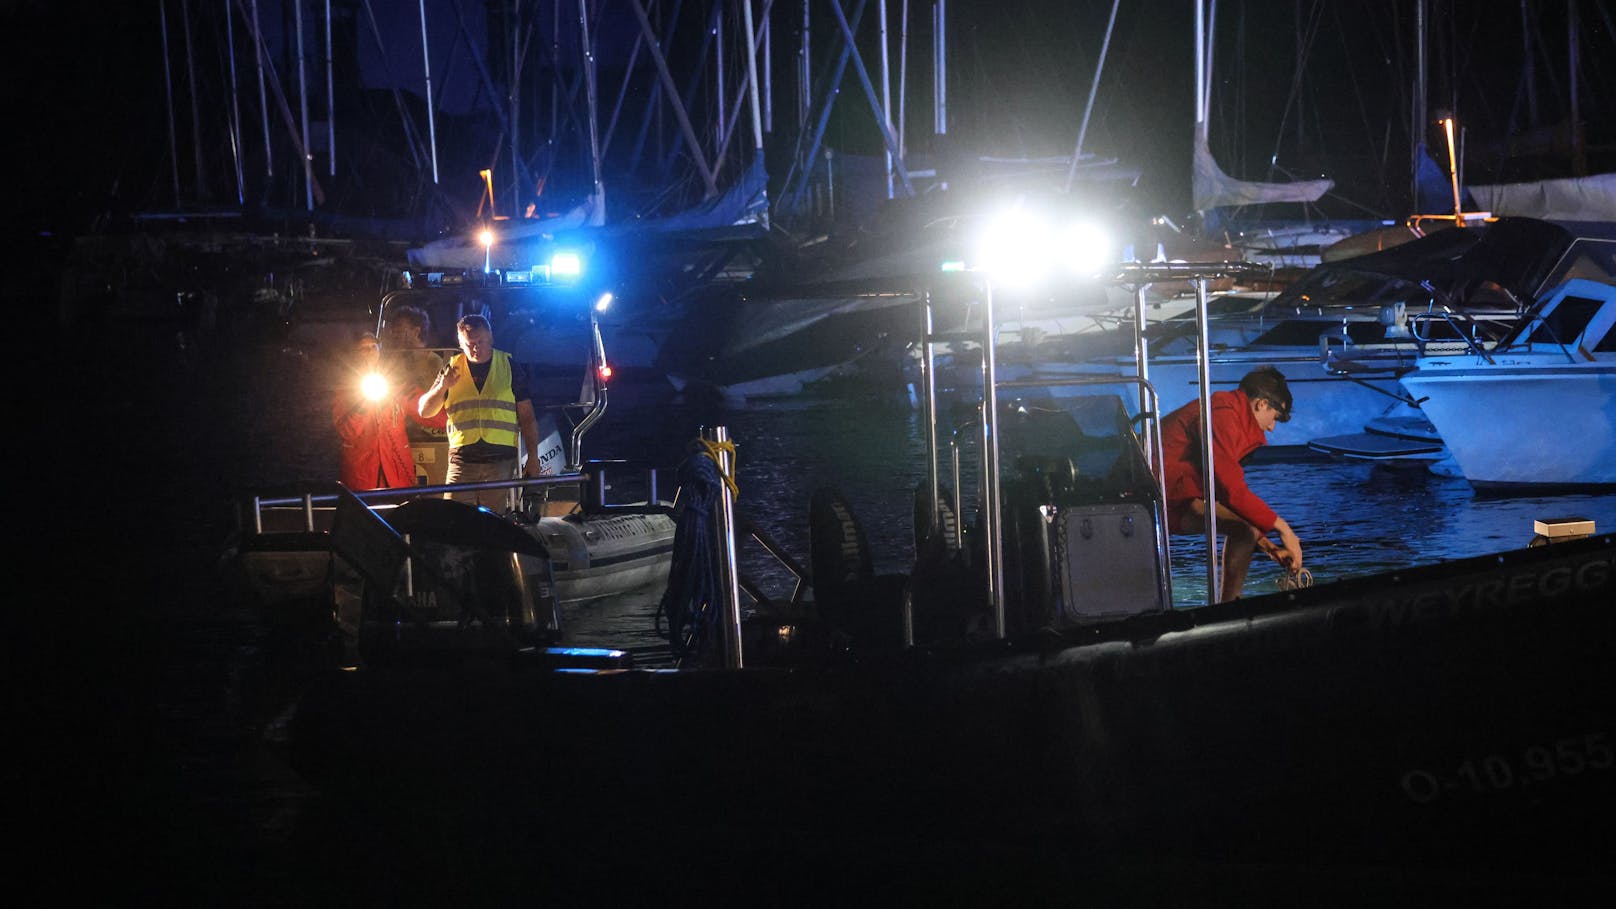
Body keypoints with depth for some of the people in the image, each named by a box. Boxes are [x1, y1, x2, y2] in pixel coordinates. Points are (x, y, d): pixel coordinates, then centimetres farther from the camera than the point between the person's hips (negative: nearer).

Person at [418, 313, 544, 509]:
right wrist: (442, 387, -10)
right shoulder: (452, 369, 11)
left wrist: (533, 457, 0)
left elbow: (527, 416, 9)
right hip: (462, 459, 1)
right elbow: (425, 411, 9)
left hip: (501, 459, -1)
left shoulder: (510, 367, 9)